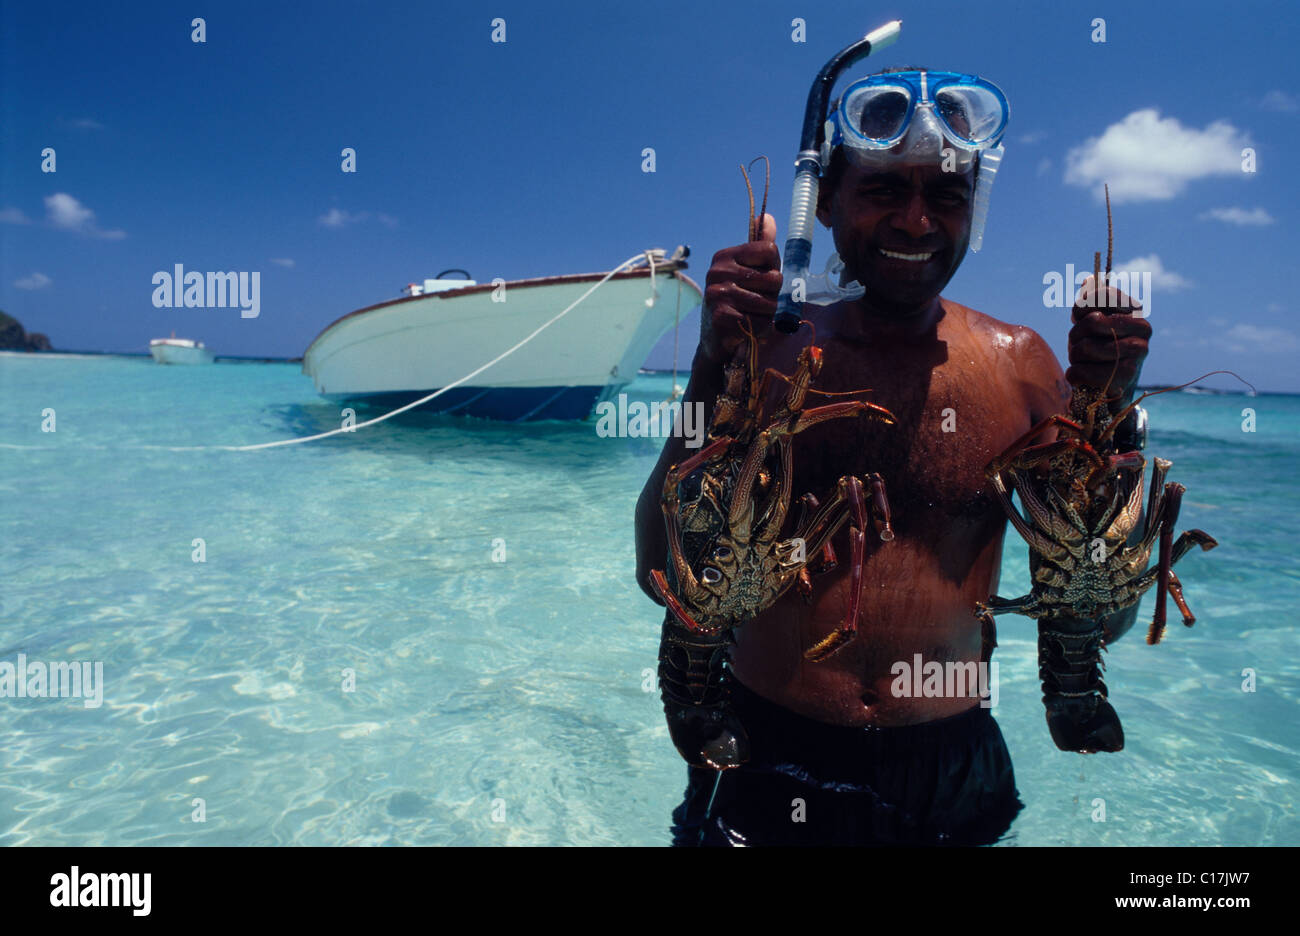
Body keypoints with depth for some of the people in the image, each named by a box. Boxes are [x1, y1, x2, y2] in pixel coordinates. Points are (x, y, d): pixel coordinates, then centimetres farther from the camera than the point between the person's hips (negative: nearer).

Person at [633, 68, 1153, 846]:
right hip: (768, 760, -2)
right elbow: (663, 574, -17)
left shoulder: (1019, 365, -3)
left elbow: (1102, 619, -3)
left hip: (953, 776, 3)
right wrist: (715, 367, -26)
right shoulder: (763, 345, -8)